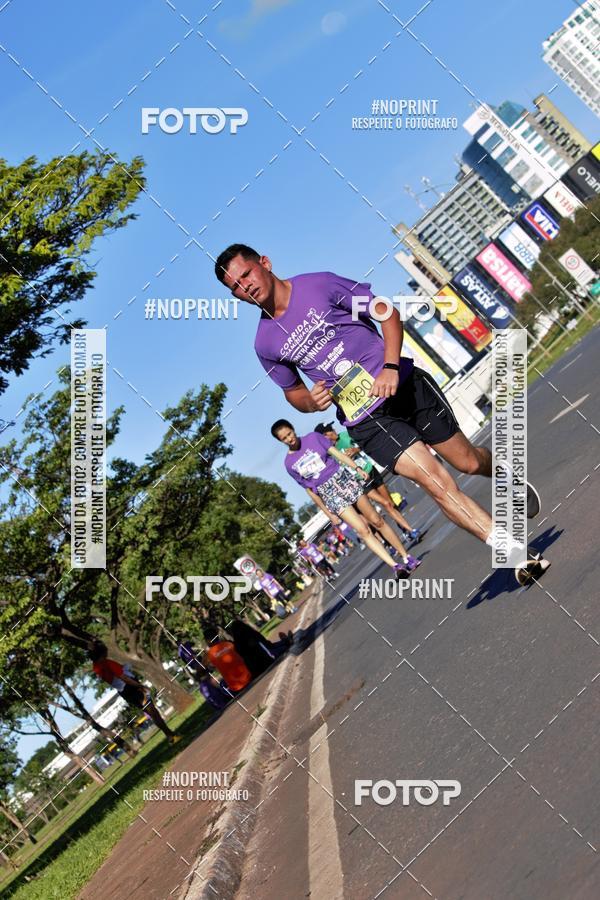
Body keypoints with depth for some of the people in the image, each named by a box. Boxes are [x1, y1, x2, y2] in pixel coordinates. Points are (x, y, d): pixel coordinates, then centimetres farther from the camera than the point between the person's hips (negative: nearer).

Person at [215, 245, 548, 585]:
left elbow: (388, 312, -2)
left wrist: (391, 366, -16)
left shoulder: (319, 284, -6)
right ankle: (516, 552, -8)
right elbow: (294, 393, 16)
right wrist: (313, 401, -9)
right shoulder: (265, 344, 2)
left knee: (470, 461, 6)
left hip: (404, 384, 0)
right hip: (366, 420, 1)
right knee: (437, 480, -15)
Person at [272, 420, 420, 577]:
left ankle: (406, 557, 9)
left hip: (343, 478, 1)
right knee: (363, 530, -11)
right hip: (328, 493, -1)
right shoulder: (289, 464, 2)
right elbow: (309, 489, 7)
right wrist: (325, 510, 8)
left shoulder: (313, 437, 2)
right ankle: (395, 565, -13)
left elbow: (336, 453, -2)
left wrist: (357, 468, -13)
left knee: (376, 520, 1)